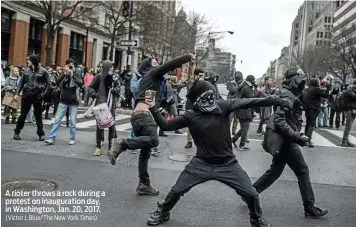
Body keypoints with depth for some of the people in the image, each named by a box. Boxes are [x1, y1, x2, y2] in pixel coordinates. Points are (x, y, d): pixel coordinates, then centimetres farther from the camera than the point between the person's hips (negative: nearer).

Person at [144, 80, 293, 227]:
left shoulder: (223, 106, -11)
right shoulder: (191, 116, -8)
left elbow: (249, 102, -15)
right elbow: (166, 125, -4)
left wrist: (279, 101, -19)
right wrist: (153, 108, -17)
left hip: (227, 164, 0)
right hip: (201, 163, 0)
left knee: (251, 194, 1)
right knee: (176, 190, 4)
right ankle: (162, 213, 34)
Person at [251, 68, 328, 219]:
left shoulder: (290, 95, 13)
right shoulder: (288, 97, -19)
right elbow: (279, 120, -27)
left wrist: (296, 135, 16)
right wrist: (297, 137, -27)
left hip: (282, 140, 10)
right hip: (286, 141, -10)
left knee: (275, 170, 17)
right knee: (303, 172, 1)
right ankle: (310, 209, 13)